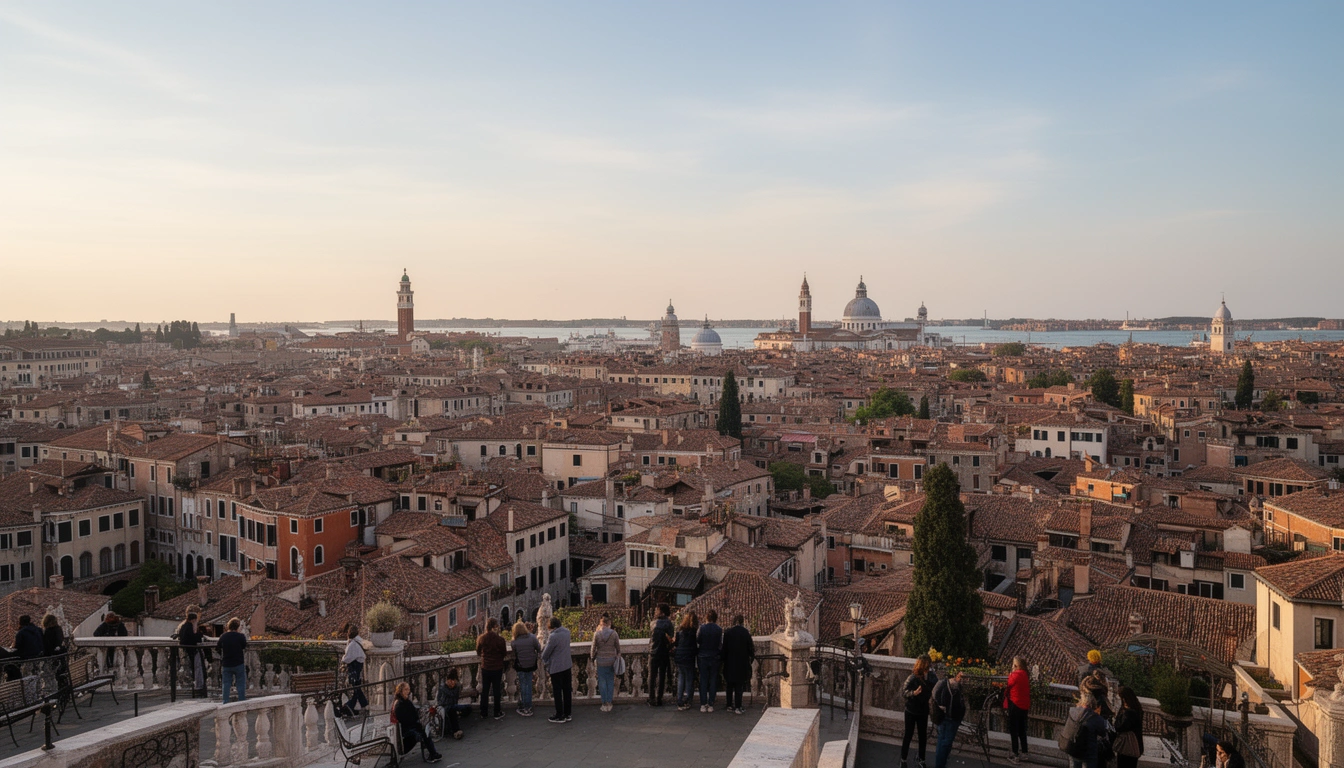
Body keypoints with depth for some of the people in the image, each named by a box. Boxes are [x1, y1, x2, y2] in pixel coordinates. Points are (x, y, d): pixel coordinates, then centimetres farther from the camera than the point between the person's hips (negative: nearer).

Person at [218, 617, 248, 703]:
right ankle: (242, 702, 6)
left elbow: (219, 649, 6)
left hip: (226, 665, 3)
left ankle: (225, 703, 12)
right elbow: (245, 647, 1)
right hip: (238, 664, -3)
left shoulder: (223, 637, -4)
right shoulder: (241, 636, -13)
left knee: (226, 684, 11)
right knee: (241, 684, 5)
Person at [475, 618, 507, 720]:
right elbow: (504, 654, -8)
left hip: (485, 668, 3)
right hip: (497, 668, -3)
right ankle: (497, 713, 15)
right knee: (497, 691, 9)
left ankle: (484, 713, 21)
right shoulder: (500, 640, -19)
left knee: (485, 690, 14)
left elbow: (478, 653, 4)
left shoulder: (480, 638, -9)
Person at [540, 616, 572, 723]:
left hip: (556, 667, -7)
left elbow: (546, 652, -14)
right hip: (567, 665, 7)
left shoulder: (553, 636, -23)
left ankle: (559, 716, 9)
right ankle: (567, 714, 20)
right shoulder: (566, 632, -1)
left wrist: (544, 661, 6)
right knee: (567, 690, 13)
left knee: (557, 692, 4)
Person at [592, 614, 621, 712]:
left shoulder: (596, 634, -9)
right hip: (611, 661, 1)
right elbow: (618, 647, 1)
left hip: (600, 661, -1)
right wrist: (618, 656, 19)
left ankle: (604, 704, 11)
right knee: (610, 682, 10)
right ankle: (609, 703, 13)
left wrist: (593, 659, 15)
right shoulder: (614, 633, -8)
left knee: (602, 682, 8)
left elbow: (594, 648, 0)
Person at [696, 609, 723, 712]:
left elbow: (697, 641, -4)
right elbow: (720, 645, -4)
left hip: (702, 657, 0)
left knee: (703, 680, 7)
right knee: (713, 680, 9)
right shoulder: (719, 629, -8)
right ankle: (710, 705, 8)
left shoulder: (701, 628, -9)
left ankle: (703, 704, 6)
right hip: (714, 658, 0)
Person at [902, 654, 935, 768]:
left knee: (923, 736, 12)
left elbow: (933, 691, -4)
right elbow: (905, 692, -20)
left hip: (923, 711, 3)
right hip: (911, 711, -3)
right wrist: (914, 693, -39)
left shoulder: (930, 676, -12)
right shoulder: (912, 678, -22)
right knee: (908, 735, 9)